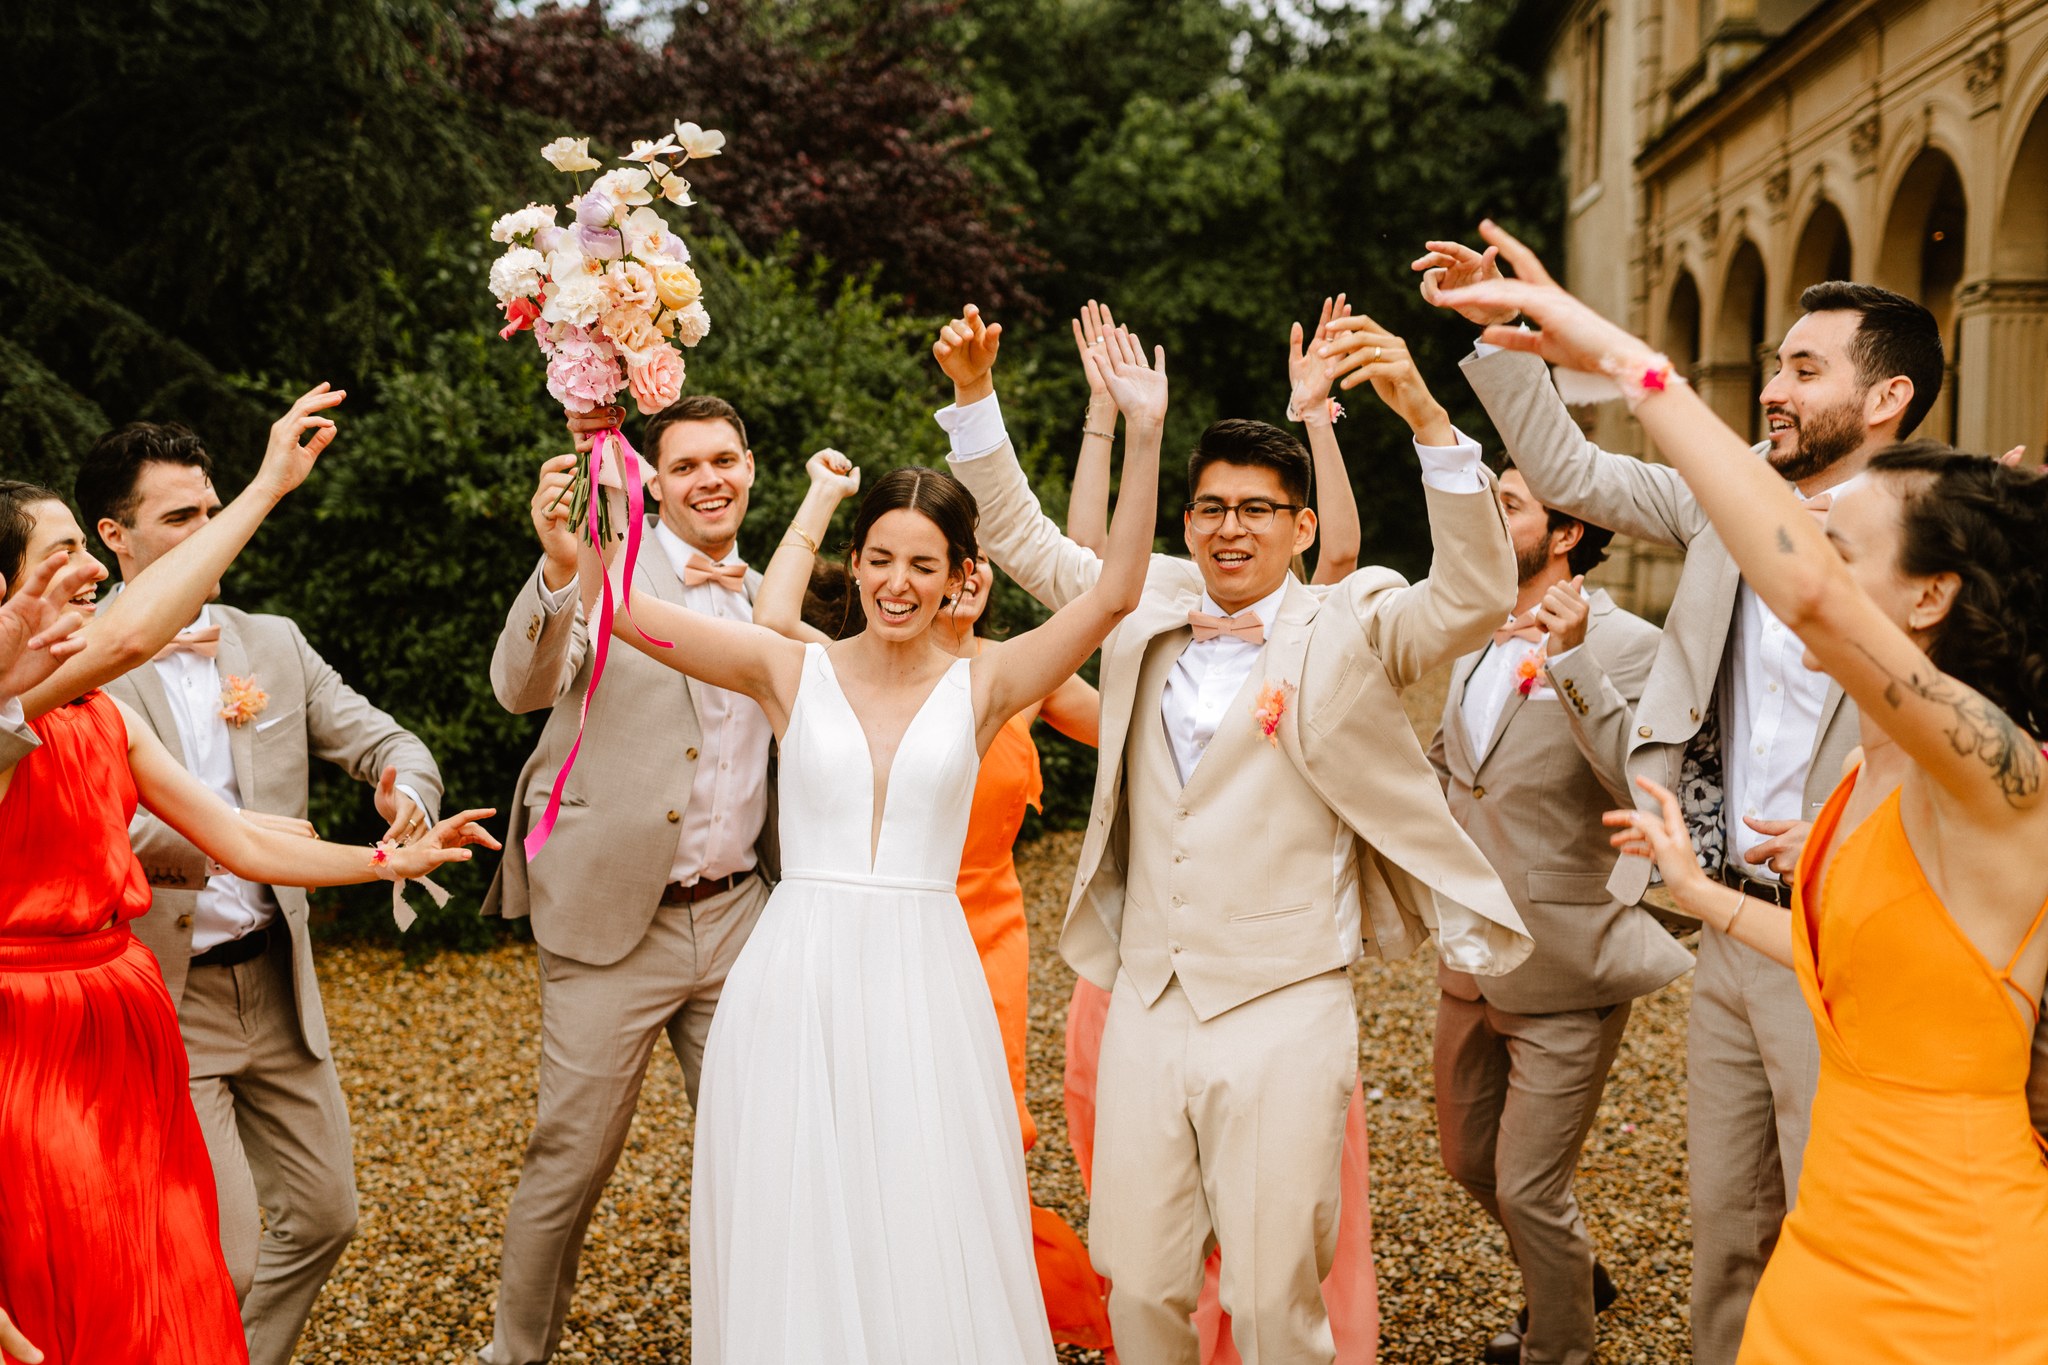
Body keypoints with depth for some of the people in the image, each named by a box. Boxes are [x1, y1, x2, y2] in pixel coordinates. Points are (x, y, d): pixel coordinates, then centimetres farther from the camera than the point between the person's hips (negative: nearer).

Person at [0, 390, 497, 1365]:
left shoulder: (103, 718, 11)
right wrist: (269, 486, -30)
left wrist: (394, 860, 6)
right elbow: (127, 634, -34)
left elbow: (243, 845, 13)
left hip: (130, 1028, 8)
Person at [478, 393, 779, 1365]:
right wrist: (557, 568, -37)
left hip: (738, 917, 5)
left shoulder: (763, 599, 13)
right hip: (613, 919, -5)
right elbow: (521, 687, -19)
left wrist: (759, 613, -6)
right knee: (569, 1163, 4)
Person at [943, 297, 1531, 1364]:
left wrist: (1424, 415, -30)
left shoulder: (1346, 634, -3)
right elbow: (1024, 538, 19)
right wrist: (974, 394, 11)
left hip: (1282, 1014, -4)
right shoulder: (1151, 612, 9)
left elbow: (1475, 596, -19)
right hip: (1145, 1005, 4)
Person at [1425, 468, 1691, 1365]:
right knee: (1469, 1163, 21)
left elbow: (1648, 786, -28)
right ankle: (1571, 1281, 47)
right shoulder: (1473, 645, 10)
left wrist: (1573, 659, -33)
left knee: (1528, 1189, -2)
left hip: (1565, 970, -8)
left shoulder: (1623, 644, -14)